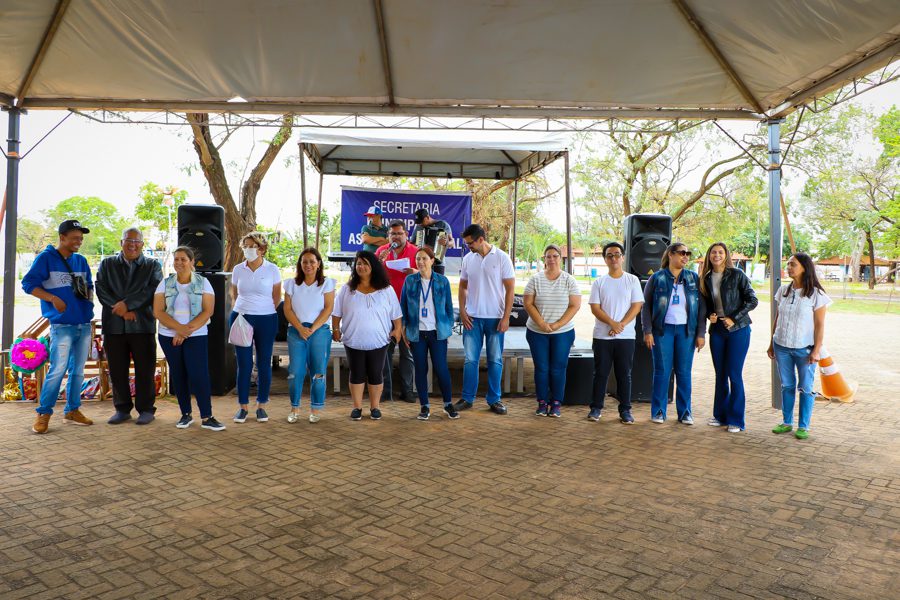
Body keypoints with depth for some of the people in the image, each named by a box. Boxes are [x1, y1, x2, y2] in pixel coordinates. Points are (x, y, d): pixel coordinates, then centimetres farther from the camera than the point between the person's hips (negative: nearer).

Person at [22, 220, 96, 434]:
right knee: (58, 370, -10)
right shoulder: (46, 258, -3)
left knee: (78, 370, 10)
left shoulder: (81, 261, 14)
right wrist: (53, 298, -17)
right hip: (62, 325, -6)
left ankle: (72, 410, 21)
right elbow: (28, 283, -7)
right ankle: (43, 414, 4)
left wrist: (89, 294, 2)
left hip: (84, 324, 6)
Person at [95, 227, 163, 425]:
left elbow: (153, 290, -6)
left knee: (145, 370, 1)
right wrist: (121, 310, -11)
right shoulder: (107, 264, 14)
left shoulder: (153, 266, 8)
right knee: (117, 370, 6)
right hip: (114, 325, 2)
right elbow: (101, 290, 2)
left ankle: (146, 409, 12)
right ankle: (122, 409, 19)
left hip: (143, 325, -2)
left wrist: (127, 303, -15)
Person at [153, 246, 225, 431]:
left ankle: (207, 418, -5)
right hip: (169, 336, 3)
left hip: (197, 336, -2)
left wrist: (187, 330, -16)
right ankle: (186, 414, 20)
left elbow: (207, 311, -8)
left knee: (199, 375, -9)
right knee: (178, 375, 8)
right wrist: (179, 328, -18)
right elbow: (158, 311, -4)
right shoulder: (165, 283, 5)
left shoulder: (203, 283, 0)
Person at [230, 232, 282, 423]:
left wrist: (265, 312, 1)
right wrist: (238, 312, 4)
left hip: (266, 320, -1)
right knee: (244, 364, 2)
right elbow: (234, 295, 17)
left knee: (264, 364, 4)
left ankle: (261, 406, 15)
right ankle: (243, 406, 12)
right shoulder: (238, 269, 6)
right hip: (241, 319, 2)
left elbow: (276, 297, 6)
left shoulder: (272, 270, -1)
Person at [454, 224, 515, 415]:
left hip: (495, 318, -2)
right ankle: (467, 398, 15)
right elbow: (463, 287, 12)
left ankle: (494, 400, 17)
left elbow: (510, 289, -5)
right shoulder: (468, 259, 5)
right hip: (472, 318, 3)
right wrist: (462, 312, 1)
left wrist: (506, 317, -10)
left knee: (495, 360, 6)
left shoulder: (502, 258, -5)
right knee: (470, 359, 5)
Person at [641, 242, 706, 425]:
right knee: (662, 371, 2)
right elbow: (646, 306, 2)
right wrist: (647, 331, -6)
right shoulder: (657, 278, 2)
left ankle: (685, 412, 16)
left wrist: (701, 333, 1)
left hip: (686, 330, 2)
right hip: (663, 329, -2)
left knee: (684, 372, 5)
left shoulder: (694, 278, 7)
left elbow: (701, 307, 7)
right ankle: (658, 411, 12)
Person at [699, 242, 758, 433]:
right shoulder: (706, 278, 6)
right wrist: (709, 315, -3)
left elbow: (752, 300, -7)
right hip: (717, 330, 5)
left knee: (734, 375, -3)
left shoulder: (737, 275, -7)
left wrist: (734, 318, -13)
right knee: (720, 375, 11)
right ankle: (720, 415, 22)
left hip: (737, 330, -4)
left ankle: (736, 420, 7)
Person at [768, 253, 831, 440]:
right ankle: (787, 422, 23)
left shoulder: (816, 294, -8)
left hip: (804, 348, -4)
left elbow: (819, 325, -8)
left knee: (805, 388, 5)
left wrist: (816, 350, -12)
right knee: (787, 386, 12)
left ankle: (803, 426, 15)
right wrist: (772, 344, 12)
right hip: (782, 346, 4)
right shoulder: (783, 291, 6)